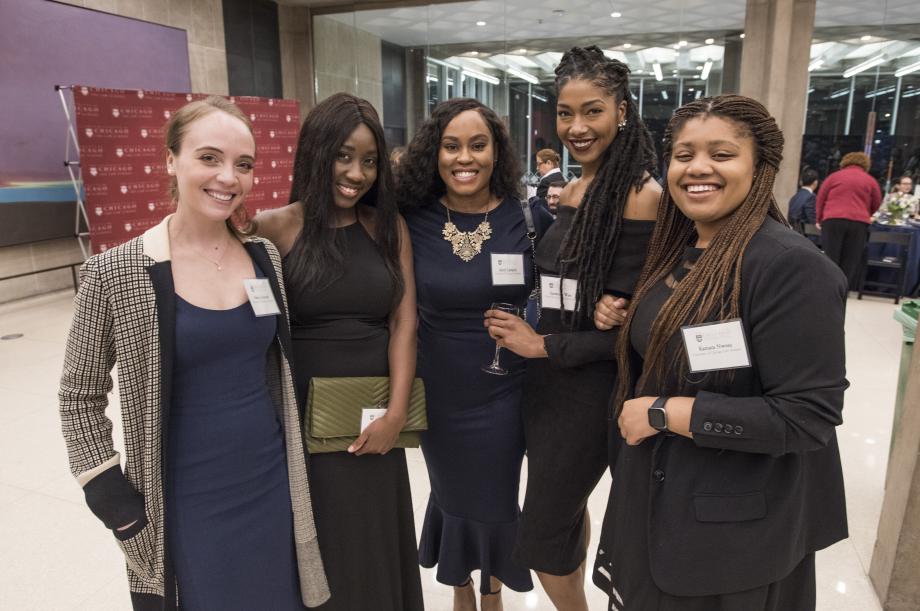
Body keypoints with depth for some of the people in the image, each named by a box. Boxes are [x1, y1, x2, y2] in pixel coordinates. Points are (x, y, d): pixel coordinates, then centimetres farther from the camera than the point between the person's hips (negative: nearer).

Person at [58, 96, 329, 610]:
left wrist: (296, 465, 9)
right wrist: (112, 498, -6)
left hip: (274, 488, 3)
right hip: (186, 505, -3)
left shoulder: (266, 256, -2)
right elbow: (80, 397, -2)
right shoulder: (114, 274, -12)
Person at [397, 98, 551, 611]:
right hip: (438, 392, 1)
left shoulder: (527, 219, -9)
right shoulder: (412, 221, -10)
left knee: (497, 499, 16)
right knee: (453, 494, 20)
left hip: (504, 392, 0)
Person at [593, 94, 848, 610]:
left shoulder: (791, 267, -23)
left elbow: (807, 416, -26)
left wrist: (663, 413, -24)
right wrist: (626, 324, -5)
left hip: (736, 528, -7)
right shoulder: (678, 252, 2)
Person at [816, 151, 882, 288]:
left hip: (833, 220, 0)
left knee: (830, 258, 1)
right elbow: (876, 204, 20)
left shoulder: (834, 176, 13)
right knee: (850, 261, 5)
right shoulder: (870, 180, 14)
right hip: (859, 223, 0)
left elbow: (820, 198, 12)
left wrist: (819, 219, 21)